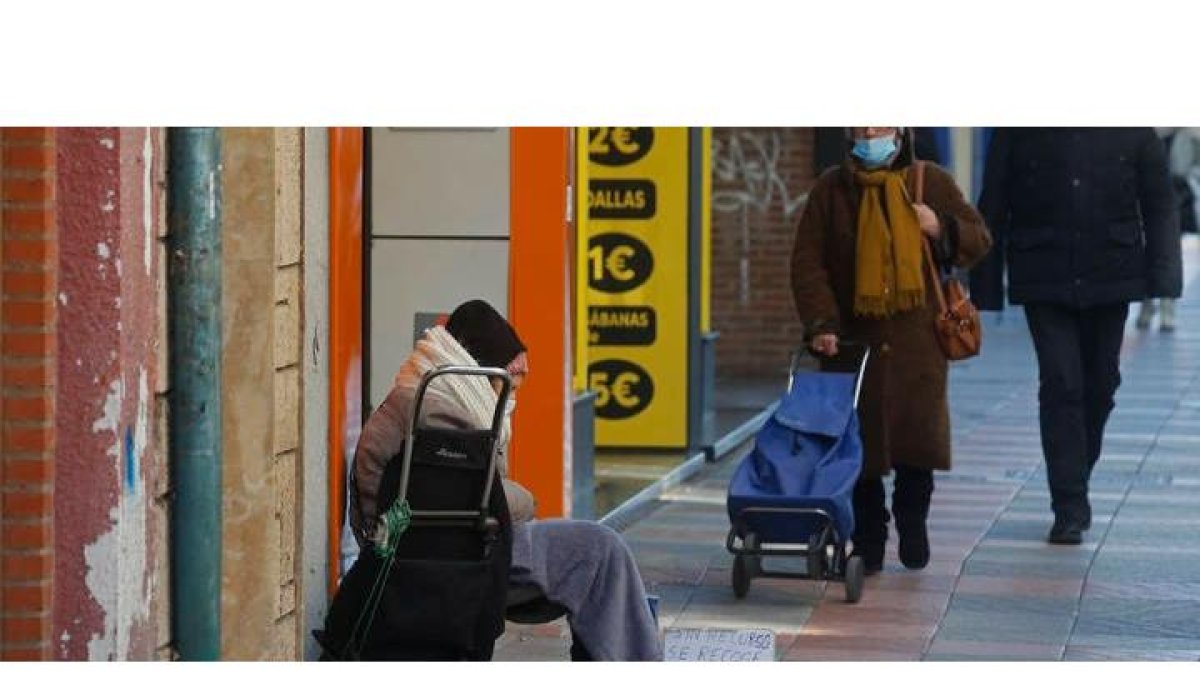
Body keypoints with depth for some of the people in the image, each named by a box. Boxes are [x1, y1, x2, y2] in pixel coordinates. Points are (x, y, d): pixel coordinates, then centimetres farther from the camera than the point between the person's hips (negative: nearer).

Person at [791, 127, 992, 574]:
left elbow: (979, 240, 10)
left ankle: (912, 519, 19)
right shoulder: (831, 190, 5)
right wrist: (821, 323, -10)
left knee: (919, 433, -7)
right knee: (861, 440, 0)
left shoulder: (931, 182, 6)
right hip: (853, 340, 0)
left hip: (917, 340, 0)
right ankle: (868, 541, 12)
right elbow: (807, 263, 2)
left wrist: (941, 228, -11)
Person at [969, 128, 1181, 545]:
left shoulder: (1130, 129, -1)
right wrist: (987, 287, -3)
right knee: (1060, 386, -7)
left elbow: (1159, 204, 2)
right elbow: (992, 209, -1)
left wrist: (1162, 274, -7)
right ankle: (1070, 509, -4)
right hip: (1045, 284, -2)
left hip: (1111, 277, 2)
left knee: (1099, 385, 13)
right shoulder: (1017, 130, -4)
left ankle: (1075, 485, 34)